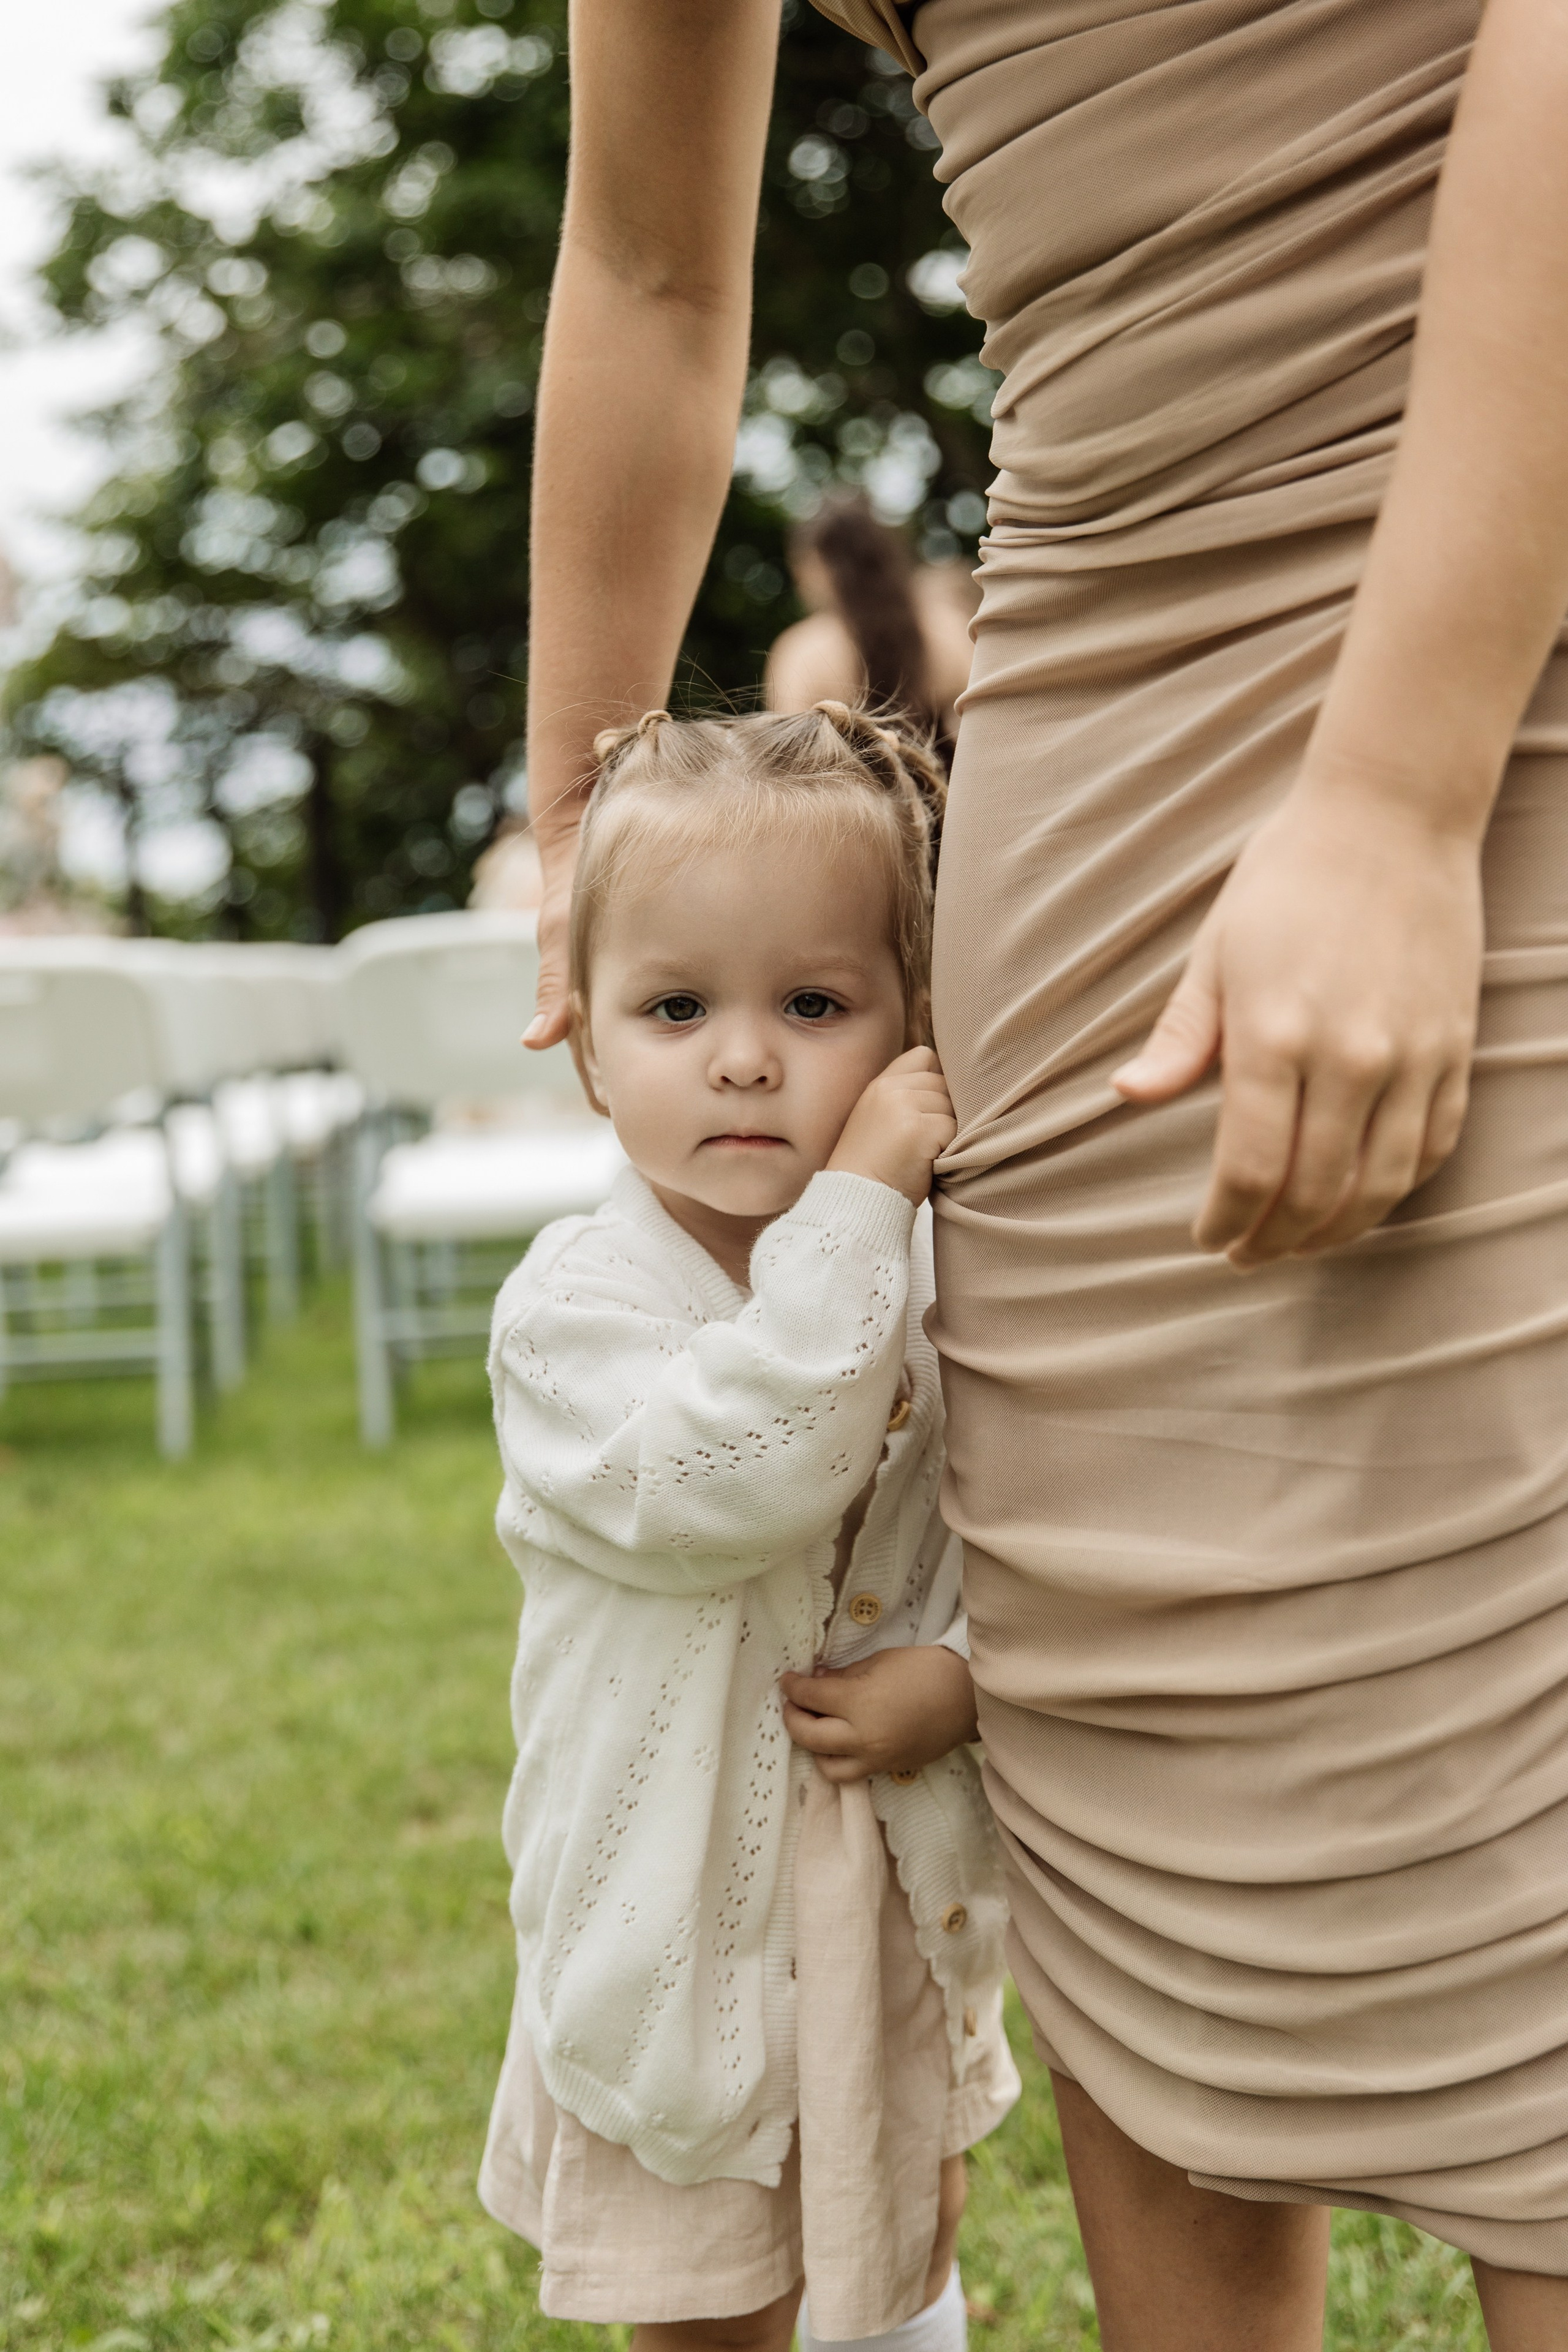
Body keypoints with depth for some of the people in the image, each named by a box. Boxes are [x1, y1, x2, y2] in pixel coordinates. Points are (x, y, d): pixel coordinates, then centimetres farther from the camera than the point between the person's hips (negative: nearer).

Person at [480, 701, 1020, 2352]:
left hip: (902, 1899, 5)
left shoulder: (943, 1275, -5)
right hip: (694, 1921, -4)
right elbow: (727, 1488, -36)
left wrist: (969, 1677, -19)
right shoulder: (573, 1305, -19)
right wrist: (853, 1212, -35)